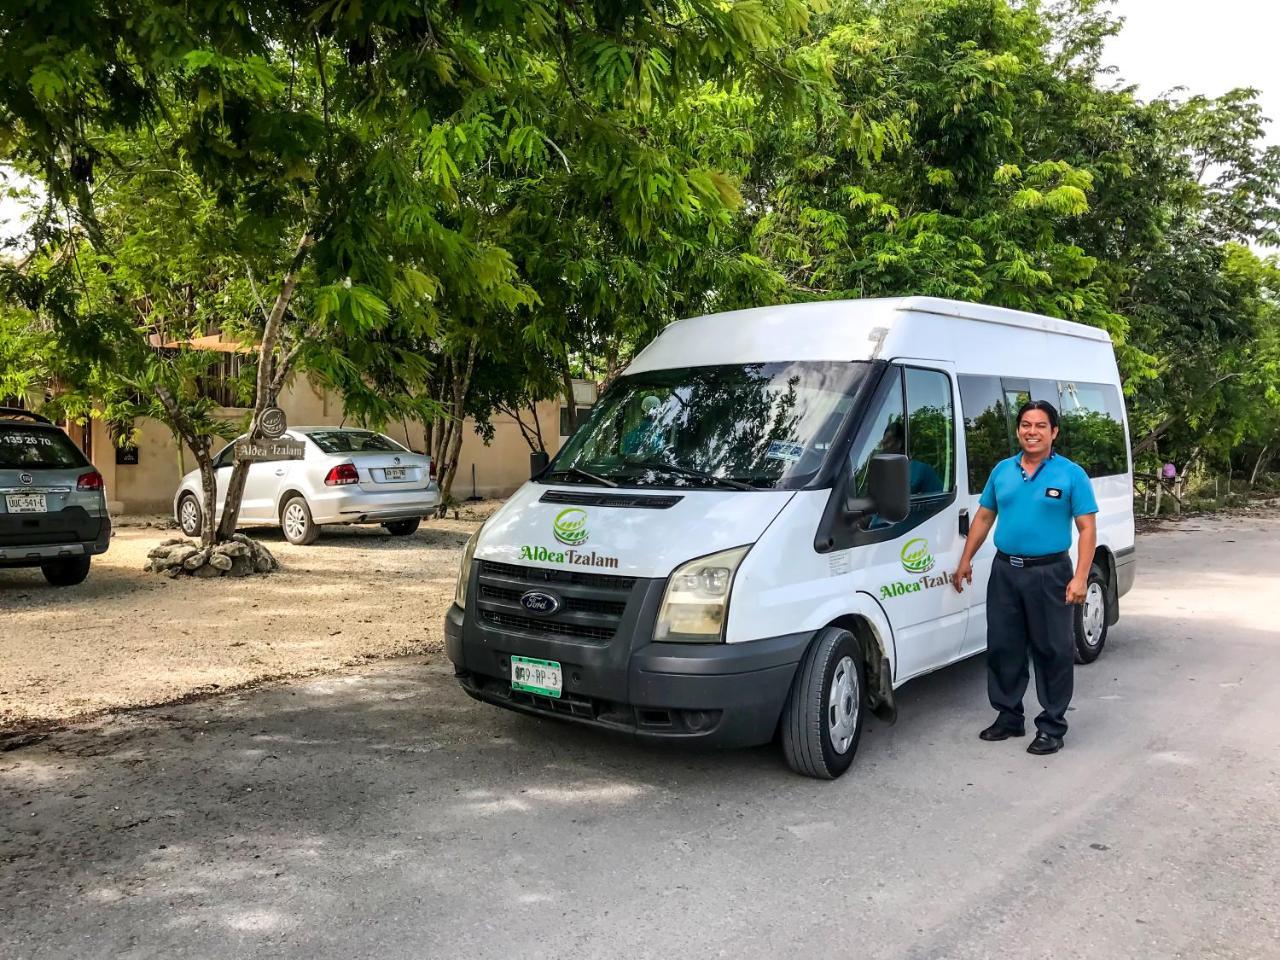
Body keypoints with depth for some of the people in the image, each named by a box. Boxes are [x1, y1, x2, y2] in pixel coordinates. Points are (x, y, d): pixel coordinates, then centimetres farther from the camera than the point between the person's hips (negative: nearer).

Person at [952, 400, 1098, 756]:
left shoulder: (1071, 474, -4)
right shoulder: (1002, 471, 9)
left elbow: (1087, 528, -6)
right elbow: (984, 517, 16)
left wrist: (1080, 577, -15)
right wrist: (966, 560, 12)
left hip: (1049, 573, -4)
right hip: (1004, 570, 5)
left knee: (1053, 650, 2)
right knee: (1002, 647, 10)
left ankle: (1052, 726, 12)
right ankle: (1008, 717, 24)